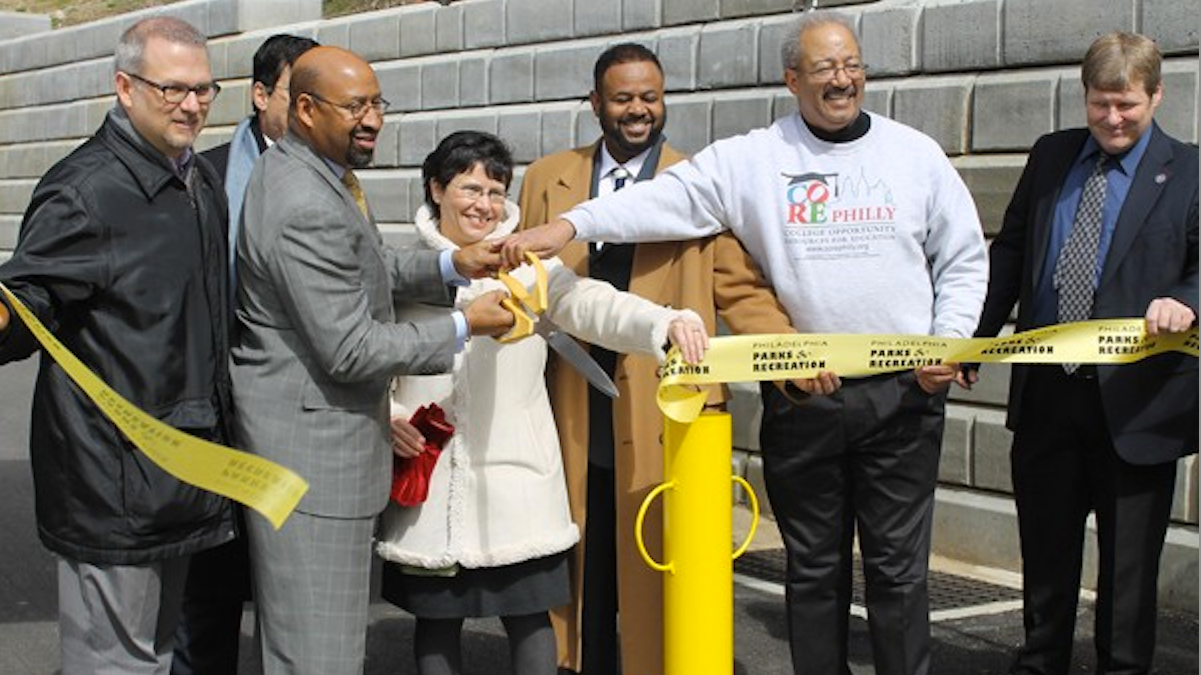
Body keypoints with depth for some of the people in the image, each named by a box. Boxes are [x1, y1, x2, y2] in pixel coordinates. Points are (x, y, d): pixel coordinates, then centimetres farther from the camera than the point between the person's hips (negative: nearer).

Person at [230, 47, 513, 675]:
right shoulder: (307, 210, -24)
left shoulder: (294, 170, 9)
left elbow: (365, 267, 20)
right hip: (310, 454, -11)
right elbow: (350, 349, -22)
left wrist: (452, 265, 4)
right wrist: (465, 325, -13)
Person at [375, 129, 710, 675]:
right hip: (429, 473, 1)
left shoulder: (526, 262, 0)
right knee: (435, 617, 10)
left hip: (514, 474, -1)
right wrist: (385, 414, -6)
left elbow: (592, 304, -14)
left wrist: (665, 322, -32)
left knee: (528, 614, 3)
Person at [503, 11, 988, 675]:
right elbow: (665, 198, -9)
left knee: (898, 565, 5)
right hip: (802, 399, 0)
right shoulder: (750, 159, 1)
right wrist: (568, 224, -21)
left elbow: (964, 260, 10)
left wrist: (948, 344, -4)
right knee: (813, 567, 11)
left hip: (903, 396, 0)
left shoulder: (916, 153, 5)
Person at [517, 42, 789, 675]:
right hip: (573, 418, 2)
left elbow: (741, 288, 1)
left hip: (664, 417, -2)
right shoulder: (548, 178, 11)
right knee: (581, 572, 9)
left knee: (657, 571, 3)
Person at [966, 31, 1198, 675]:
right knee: (1044, 552, 18)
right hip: (1045, 392, 4)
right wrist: (971, 342, 9)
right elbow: (1008, 255, 13)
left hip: (1135, 403, -4)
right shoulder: (1050, 155, 8)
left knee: (1128, 564, 8)